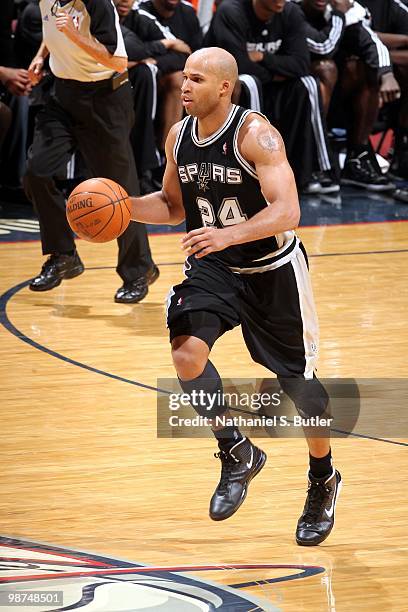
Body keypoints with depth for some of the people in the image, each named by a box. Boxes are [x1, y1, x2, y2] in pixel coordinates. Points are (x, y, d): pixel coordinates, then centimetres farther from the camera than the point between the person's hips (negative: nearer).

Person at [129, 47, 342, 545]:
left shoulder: (256, 135, -22)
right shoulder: (178, 137, -3)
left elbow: (286, 211, -31)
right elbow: (174, 205, 13)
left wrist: (228, 234, -45)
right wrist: (124, 207, -6)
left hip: (272, 270, -4)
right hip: (213, 268, 4)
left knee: (299, 381, 8)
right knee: (186, 353, -22)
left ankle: (323, 480, 33)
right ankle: (236, 453, 0)